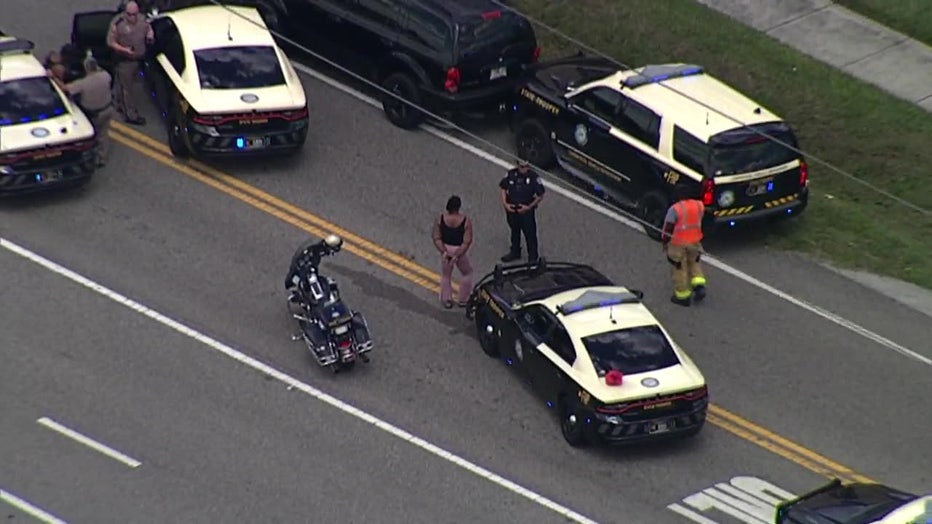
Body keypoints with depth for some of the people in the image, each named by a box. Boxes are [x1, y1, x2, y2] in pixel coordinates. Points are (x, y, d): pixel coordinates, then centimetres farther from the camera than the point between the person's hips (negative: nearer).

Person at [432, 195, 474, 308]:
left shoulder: (440, 219, -15)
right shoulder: (465, 221, -21)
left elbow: (436, 238, -14)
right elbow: (467, 241, -22)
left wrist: (444, 252, -15)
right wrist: (457, 255, -20)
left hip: (446, 250, 2)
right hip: (460, 251, -2)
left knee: (446, 275, 22)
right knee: (466, 273, 23)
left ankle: (447, 300, 30)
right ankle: (462, 300, 29)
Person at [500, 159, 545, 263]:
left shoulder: (534, 177, -18)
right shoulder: (511, 174, -9)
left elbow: (540, 196, -11)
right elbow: (503, 188, 4)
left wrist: (529, 207, -17)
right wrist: (505, 203, -7)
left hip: (527, 210, -4)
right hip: (511, 209, 4)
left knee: (530, 233, 6)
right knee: (514, 231, 22)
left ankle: (533, 256, 23)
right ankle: (515, 252, 42)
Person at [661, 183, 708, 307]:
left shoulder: (675, 209, -20)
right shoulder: (699, 206, -3)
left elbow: (668, 228, -16)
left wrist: (664, 242, -3)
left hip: (678, 244, -5)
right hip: (695, 242, 5)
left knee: (680, 269, 8)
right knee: (693, 263, 25)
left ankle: (683, 297, 16)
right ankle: (699, 286, 9)